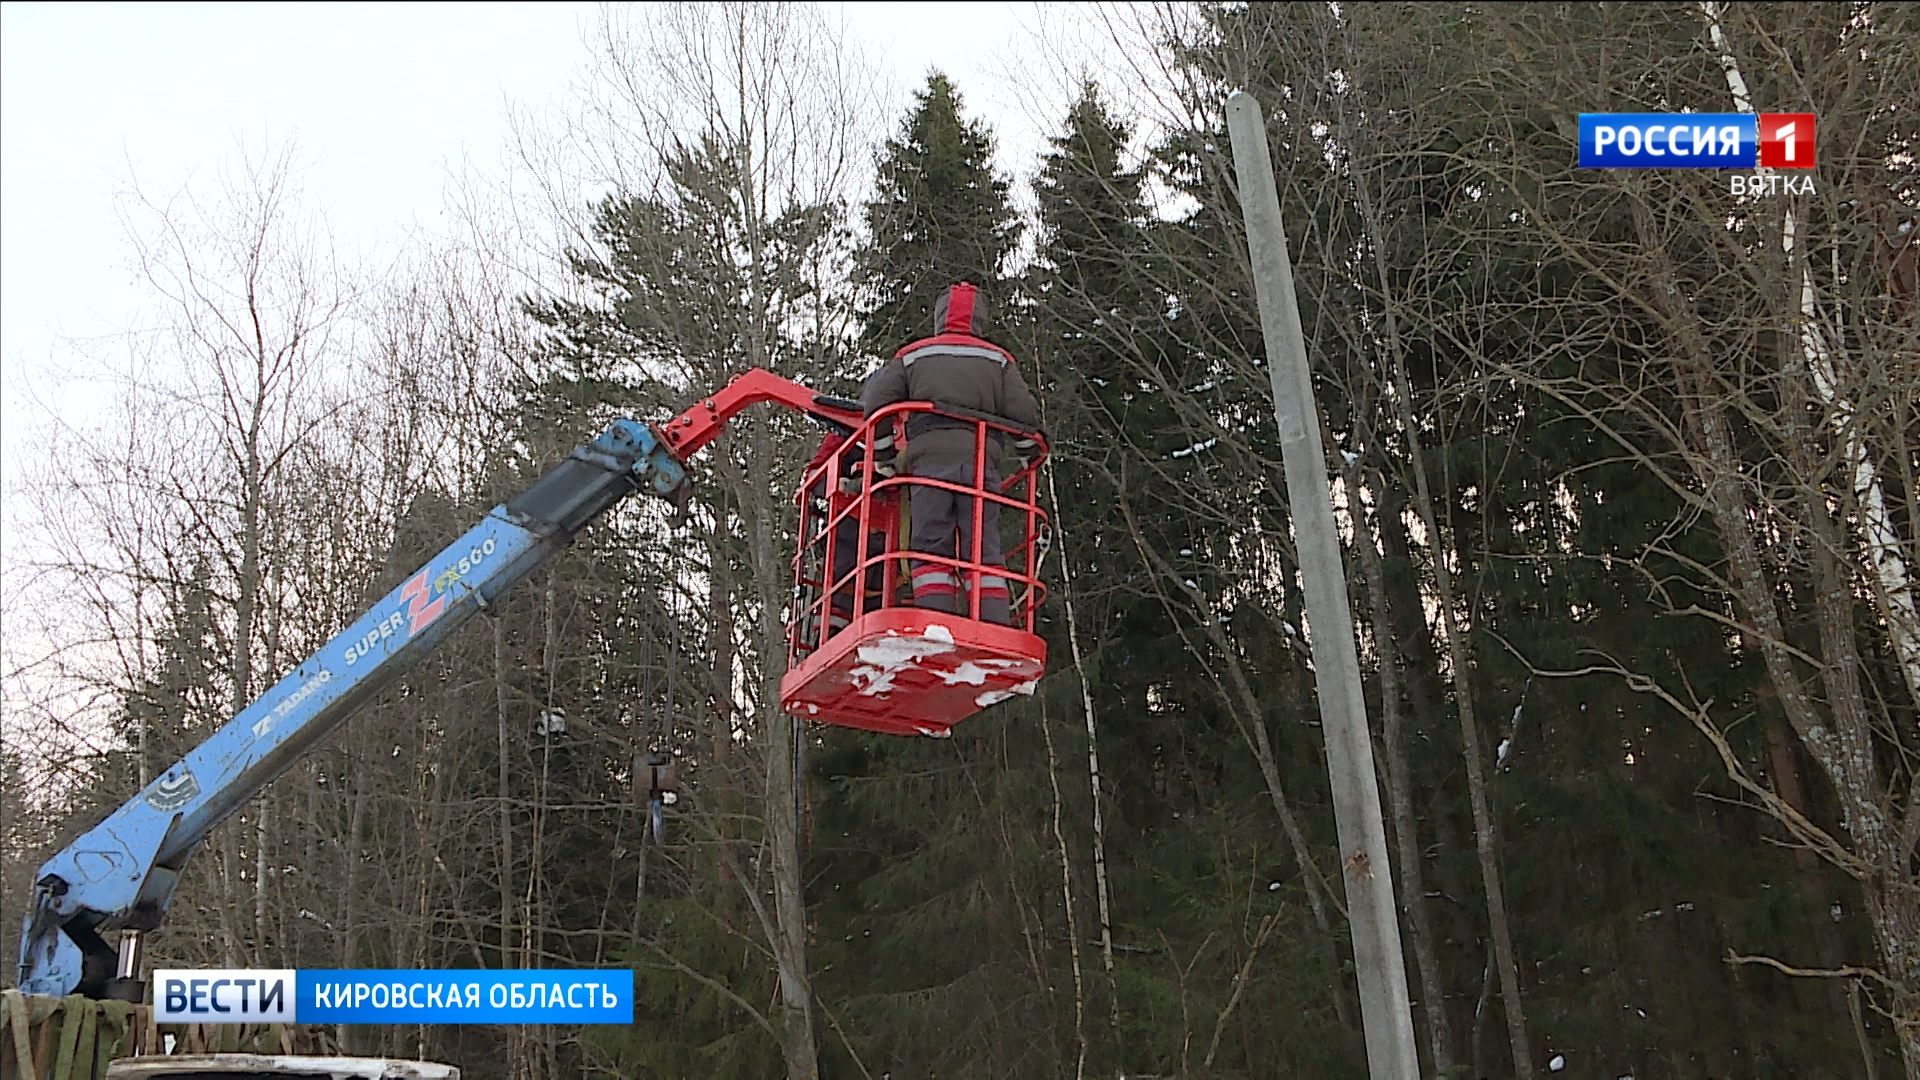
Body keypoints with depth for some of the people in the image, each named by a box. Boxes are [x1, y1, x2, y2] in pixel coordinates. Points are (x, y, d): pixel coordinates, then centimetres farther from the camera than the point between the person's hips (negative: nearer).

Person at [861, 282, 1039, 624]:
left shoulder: (911, 356, 18)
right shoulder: (998, 359, 17)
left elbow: (875, 407, 11)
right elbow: (1026, 416, 9)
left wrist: (884, 458, 18)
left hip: (929, 460, -1)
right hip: (982, 462, 1)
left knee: (932, 550, -2)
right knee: (984, 552, 1)